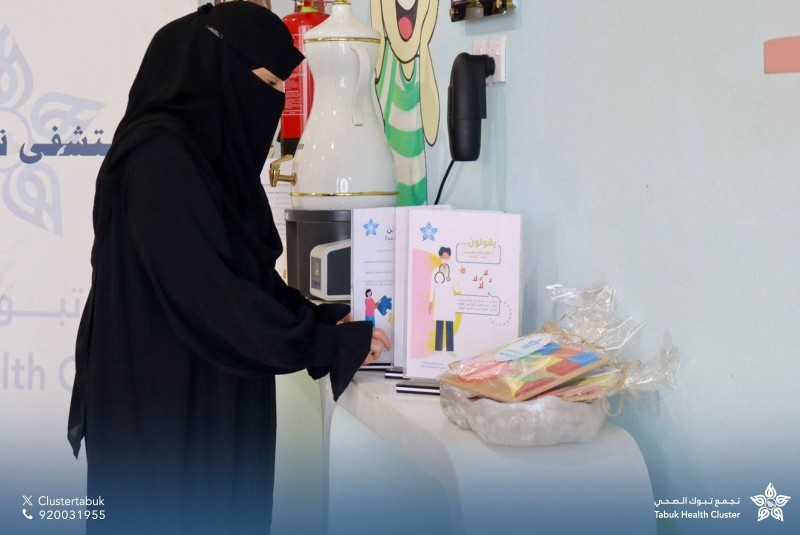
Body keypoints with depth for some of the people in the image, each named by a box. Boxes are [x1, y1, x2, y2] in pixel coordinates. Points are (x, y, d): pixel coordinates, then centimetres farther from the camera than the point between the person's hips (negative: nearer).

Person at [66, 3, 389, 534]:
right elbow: (207, 294, -24)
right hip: (164, 404, -9)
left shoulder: (209, 151, 11)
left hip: (211, 399, 9)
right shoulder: (160, 159, -19)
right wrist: (333, 341, -17)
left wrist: (325, 318, 2)